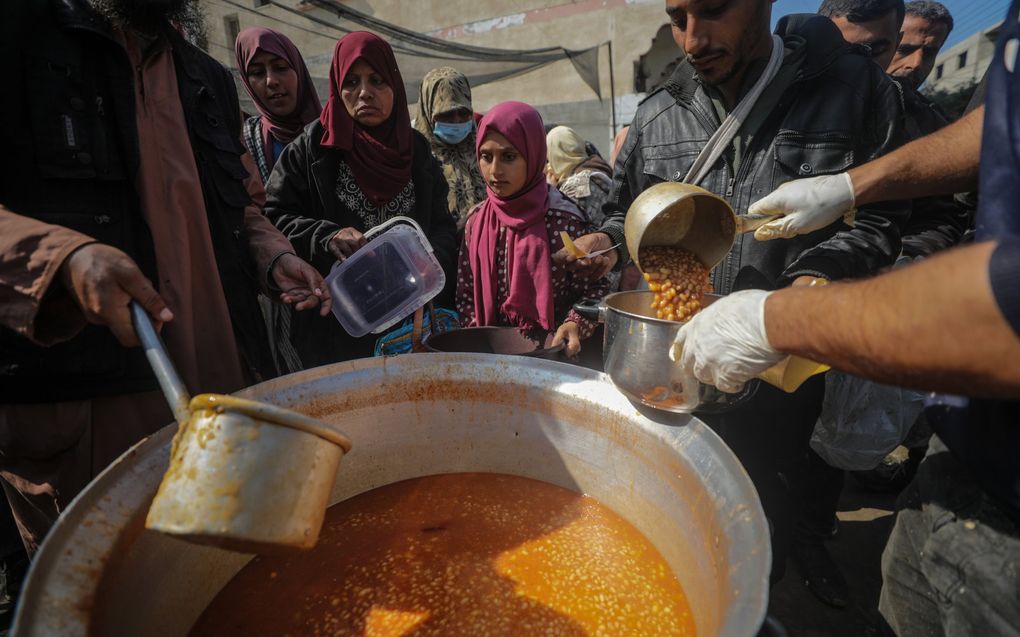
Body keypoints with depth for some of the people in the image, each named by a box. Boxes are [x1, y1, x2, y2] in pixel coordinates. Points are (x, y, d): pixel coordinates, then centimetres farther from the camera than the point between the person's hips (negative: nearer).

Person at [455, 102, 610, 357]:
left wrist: (574, 325, -17)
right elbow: (466, 292, 11)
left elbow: (594, 288, -1)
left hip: (551, 353, -3)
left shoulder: (564, 219, -7)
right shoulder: (477, 221, 5)